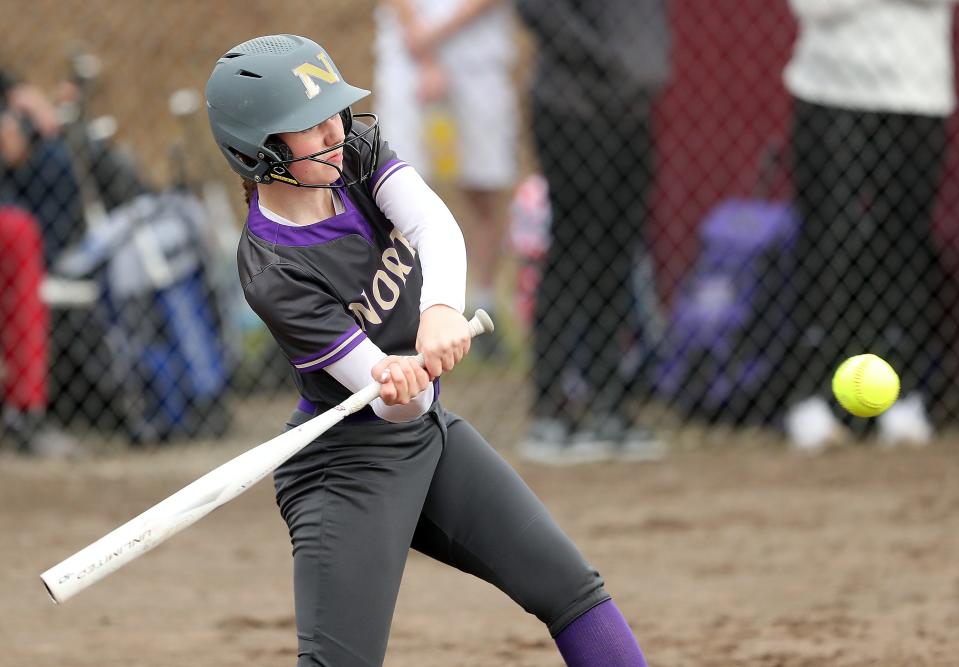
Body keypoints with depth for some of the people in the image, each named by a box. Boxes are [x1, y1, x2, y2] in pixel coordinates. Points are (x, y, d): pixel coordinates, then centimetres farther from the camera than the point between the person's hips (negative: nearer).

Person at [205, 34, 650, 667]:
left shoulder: (356, 147, -8)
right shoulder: (273, 275, -25)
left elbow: (437, 227, -25)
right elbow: (396, 404, -26)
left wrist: (442, 307, -45)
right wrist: (400, 385, -50)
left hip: (427, 430, 7)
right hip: (347, 465, -7)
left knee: (574, 588, 6)